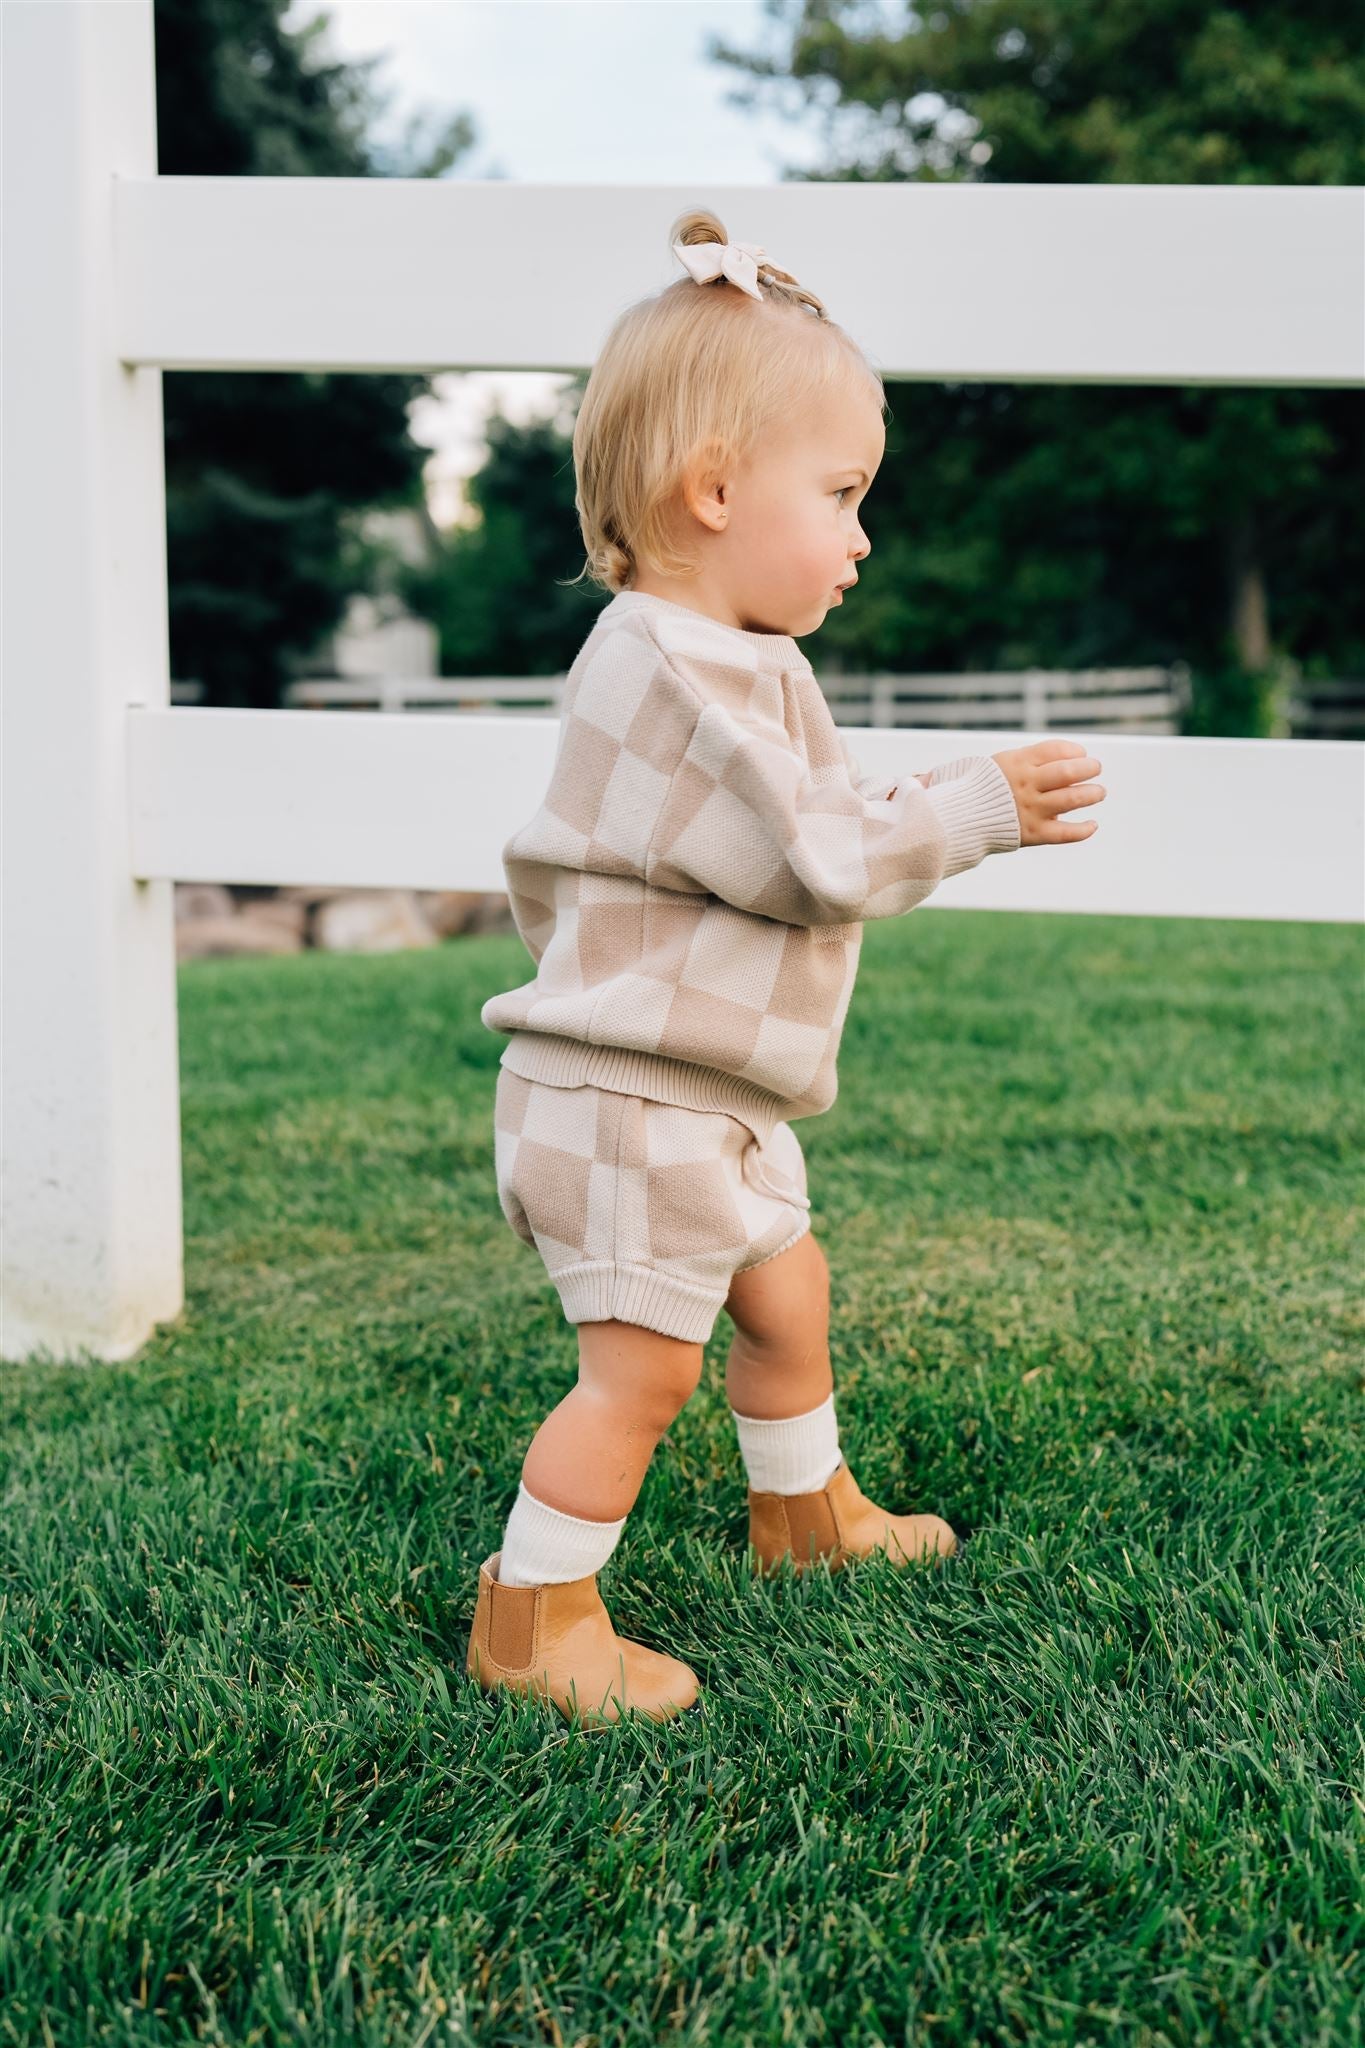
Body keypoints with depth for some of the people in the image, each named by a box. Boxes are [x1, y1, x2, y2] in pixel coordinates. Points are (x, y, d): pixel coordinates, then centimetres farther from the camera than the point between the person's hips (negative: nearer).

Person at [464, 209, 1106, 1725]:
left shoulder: (733, 664, 13)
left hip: (709, 1100, 11)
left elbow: (826, 824, 21)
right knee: (643, 1362, -6)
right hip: (624, 1101, -11)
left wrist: (967, 807, 12)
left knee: (784, 1291, 24)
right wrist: (972, 810, -16)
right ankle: (526, 1624, 8)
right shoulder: (670, 673, -23)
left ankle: (805, 1513, 47)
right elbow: (811, 859, -23)